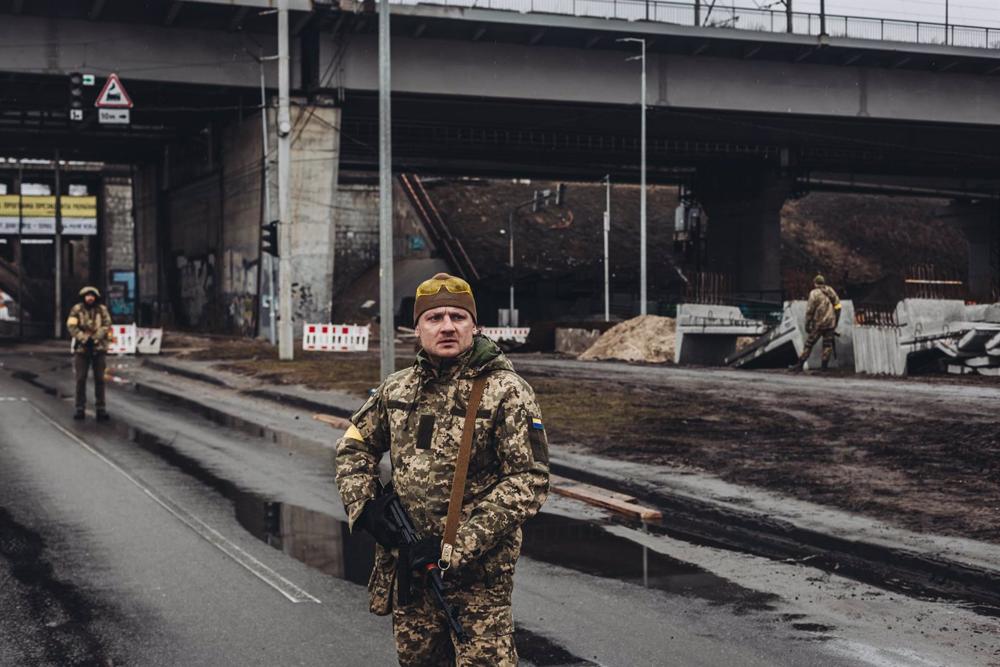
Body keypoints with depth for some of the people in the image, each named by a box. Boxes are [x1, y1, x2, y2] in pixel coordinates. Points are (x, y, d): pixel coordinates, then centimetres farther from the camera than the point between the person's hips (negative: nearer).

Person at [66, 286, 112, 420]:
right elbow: (71, 326, -8)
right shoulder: (76, 309, 1)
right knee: (80, 379, 1)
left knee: (99, 379, 2)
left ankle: (101, 408, 7)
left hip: (99, 348, 0)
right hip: (81, 348, 0)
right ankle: (80, 408, 7)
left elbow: (106, 325, -6)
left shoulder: (102, 310, 3)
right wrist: (84, 338, -18)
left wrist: (95, 338, -18)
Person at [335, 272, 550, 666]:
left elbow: (529, 482, -15)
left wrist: (456, 547, -19)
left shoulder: (506, 392, -10)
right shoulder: (397, 389, 7)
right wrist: (363, 504, 1)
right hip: (405, 564, 5)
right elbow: (355, 445, 21)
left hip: (478, 570, -5)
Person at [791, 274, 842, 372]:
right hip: (830, 323, 4)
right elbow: (837, 308, 11)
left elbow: (809, 310, -9)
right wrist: (835, 323, 18)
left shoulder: (814, 293, -6)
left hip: (818, 324, -4)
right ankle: (825, 365, 5)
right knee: (828, 344, 11)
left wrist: (807, 325, -2)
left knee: (809, 344, 1)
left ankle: (800, 364, 1)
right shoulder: (831, 291, 10)